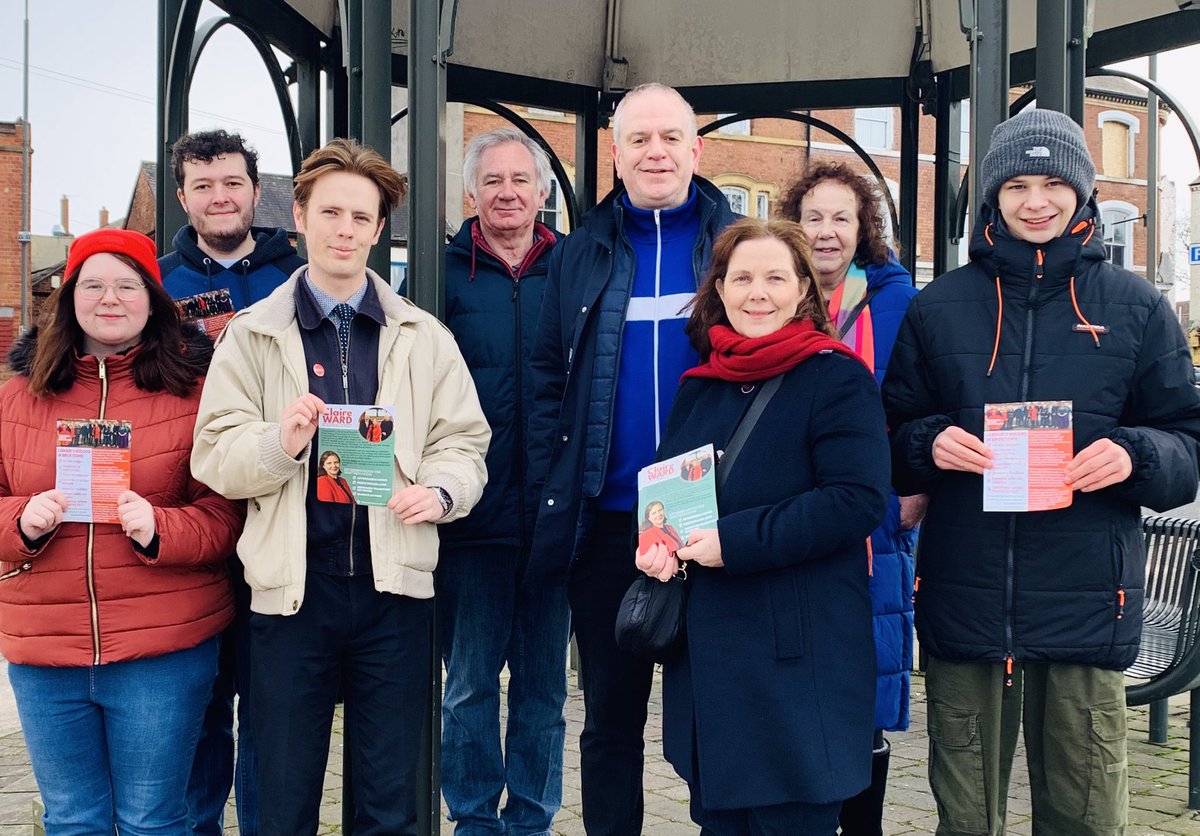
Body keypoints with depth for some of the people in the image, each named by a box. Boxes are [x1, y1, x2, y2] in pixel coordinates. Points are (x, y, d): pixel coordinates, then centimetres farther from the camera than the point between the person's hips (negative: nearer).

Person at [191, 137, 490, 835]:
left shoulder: (423, 336, 9)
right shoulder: (253, 335, 6)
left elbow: (464, 440, 6)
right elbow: (214, 455, 0)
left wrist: (439, 491, -14)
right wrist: (278, 443, -19)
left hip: (395, 587, 1)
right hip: (292, 587, -1)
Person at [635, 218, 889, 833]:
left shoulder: (839, 379, -6)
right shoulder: (698, 386, 14)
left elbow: (858, 501, -17)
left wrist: (736, 541, -20)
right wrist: (655, 542, -3)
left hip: (799, 658, -6)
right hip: (705, 650, 6)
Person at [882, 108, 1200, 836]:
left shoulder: (1136, 307, 6)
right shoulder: (938, 307, 8)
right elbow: (893, 438, 11)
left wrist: (1134, 455, -15)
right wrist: (929, 444, -11)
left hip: (1087, 603, 0)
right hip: (964, 602, 1)